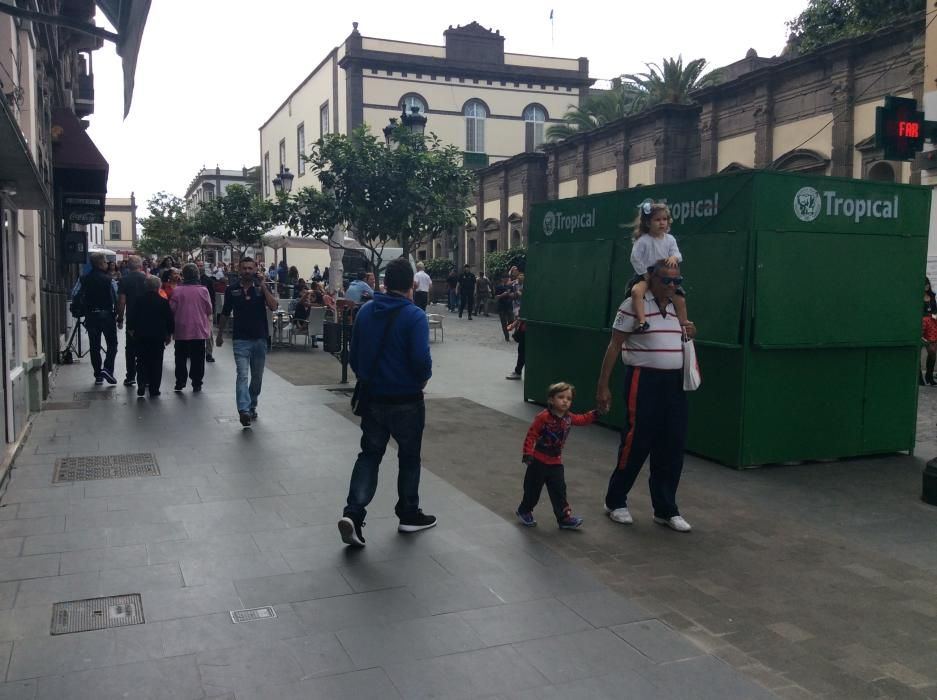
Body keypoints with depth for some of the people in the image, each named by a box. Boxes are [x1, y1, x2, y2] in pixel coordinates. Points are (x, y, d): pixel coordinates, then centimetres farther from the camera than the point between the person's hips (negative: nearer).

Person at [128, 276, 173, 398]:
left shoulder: (139, 301, -1)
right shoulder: (163, 302, -5)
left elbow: (131, 317, 1)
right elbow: (170, 319, -1)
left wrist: (131, 329, 17)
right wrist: (169, 334, 11)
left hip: (141, 337, 1)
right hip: (158, 338, -1)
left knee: (141, 363, 9)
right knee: (156, 364, 4)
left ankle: (141, 388, -3)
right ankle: (154, 390, 3)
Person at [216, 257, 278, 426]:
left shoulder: (261, 288, 2)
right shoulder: (232, 290, 3)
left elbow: (273, 307, -13)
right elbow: (225, 314, 13)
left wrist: (263, 287, -17)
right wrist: (220, 335, 16)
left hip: (260, 339, 2)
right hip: (241, 340, -2)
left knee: (257, 377, 12)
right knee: (242, 376, -14)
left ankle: (252, 406, 30)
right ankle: (244, 410, -24)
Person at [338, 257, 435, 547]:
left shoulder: (365, 311, 1)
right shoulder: (414, 316, -17)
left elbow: (354, 355, 7)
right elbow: (421, 359, -24)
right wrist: (423, 378, -3)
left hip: (372, 397, 4)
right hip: (406, 400, -4)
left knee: (369, 454, 12)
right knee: (409, 457, 13)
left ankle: (353, 513, -5)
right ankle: (409, 516, 26)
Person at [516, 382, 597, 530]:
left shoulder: (568, 418, 1)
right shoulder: (543, 417, -20)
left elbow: (582, 419, 18)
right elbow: (531, 435, -20)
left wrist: (595, 414, 4)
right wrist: (528, 454, -24)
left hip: (556, 462, 5)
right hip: (539, 461, -5)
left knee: (559, 490, 6)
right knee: (533, 489, 8)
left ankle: (564, 517, 11)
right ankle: (524, 511, 30)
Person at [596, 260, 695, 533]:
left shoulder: (678, 306, 12)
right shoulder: (633, 304, -9)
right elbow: (614, 346, -8)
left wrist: (690, 334, 3)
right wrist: (603, 386, -11)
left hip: (675, 382, 7)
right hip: (644, 380, -6)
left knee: (672, 447, 8)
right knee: (635, 443, -1)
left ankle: (665, 509, 20)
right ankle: (615, 501, 18)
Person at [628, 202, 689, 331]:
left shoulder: (670, 239, 3)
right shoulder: (643, 240, -11)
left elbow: (677, 254, -5)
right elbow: (635, 258, -14)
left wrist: (674, 258, -30)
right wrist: (645, 274, -16)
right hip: (645, 277, -5)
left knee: (680, 300, 1)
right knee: (636, 291, -37)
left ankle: (684, 326, 21)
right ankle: (641, 321, -43)